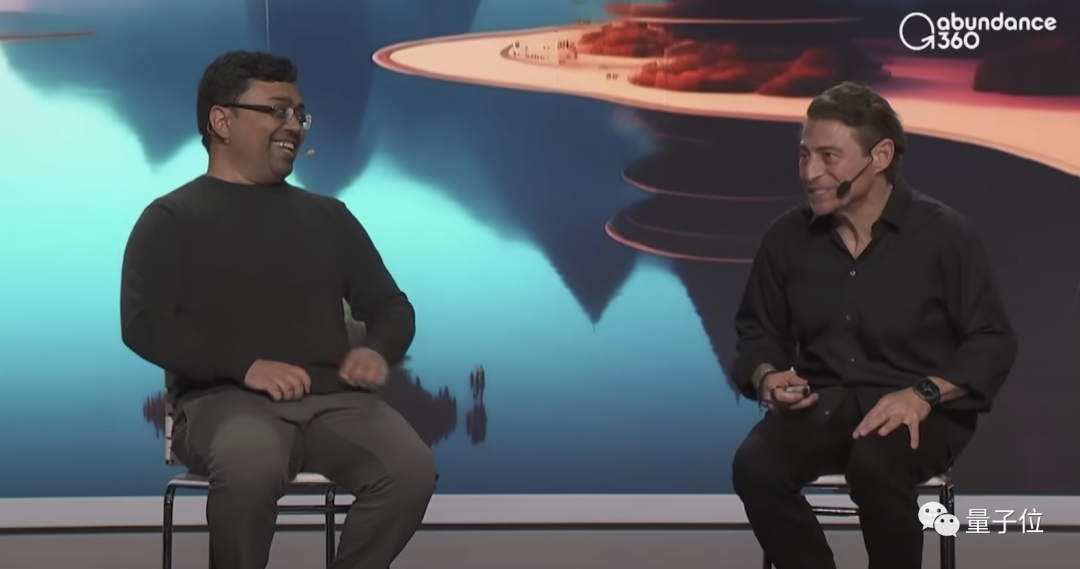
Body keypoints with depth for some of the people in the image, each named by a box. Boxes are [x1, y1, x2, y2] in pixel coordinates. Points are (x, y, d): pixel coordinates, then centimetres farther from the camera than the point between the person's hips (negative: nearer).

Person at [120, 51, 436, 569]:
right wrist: (245, 365, -18)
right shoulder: (172, 219, 8)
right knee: (252, 467, -39)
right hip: (224, 399, -4)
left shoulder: (327, 216, 23)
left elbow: (390, 305, 23)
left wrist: (378, 351, -2)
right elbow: (144, 325, -4)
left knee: (411, 469, -27)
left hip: (333, 398, 4)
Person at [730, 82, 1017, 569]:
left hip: (921, 411, -3)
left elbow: (993, 342, -4)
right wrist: (766, 376, -5)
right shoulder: (786, 237, 5)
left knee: (874, 465, -37)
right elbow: (757, 332, 18)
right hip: (822, 404, 3)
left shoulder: (943, 234, -5)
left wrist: (924, 394, -20)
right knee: (755, 465, -28)